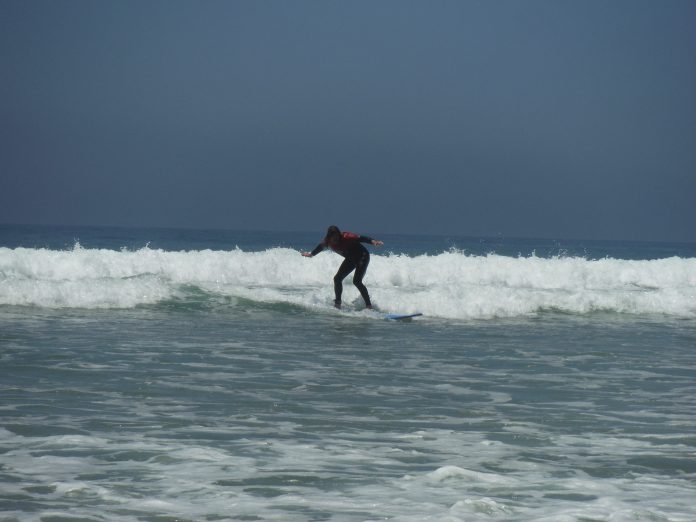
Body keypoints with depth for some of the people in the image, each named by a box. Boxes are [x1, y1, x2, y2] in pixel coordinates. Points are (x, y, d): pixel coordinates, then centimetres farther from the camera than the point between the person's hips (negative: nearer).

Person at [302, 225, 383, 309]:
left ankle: (369, 305, -16)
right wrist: (311, 254, 26)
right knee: (337, 279, 3)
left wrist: (372, 241, -58)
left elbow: (361, 238, -40)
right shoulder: (328, 242, -12)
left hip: (362, 256, -7)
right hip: (351, 258, 7)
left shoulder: (346, 237, -31)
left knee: (357, 281, -20)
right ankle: (337, 303, 16)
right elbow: (320, 247, 10)